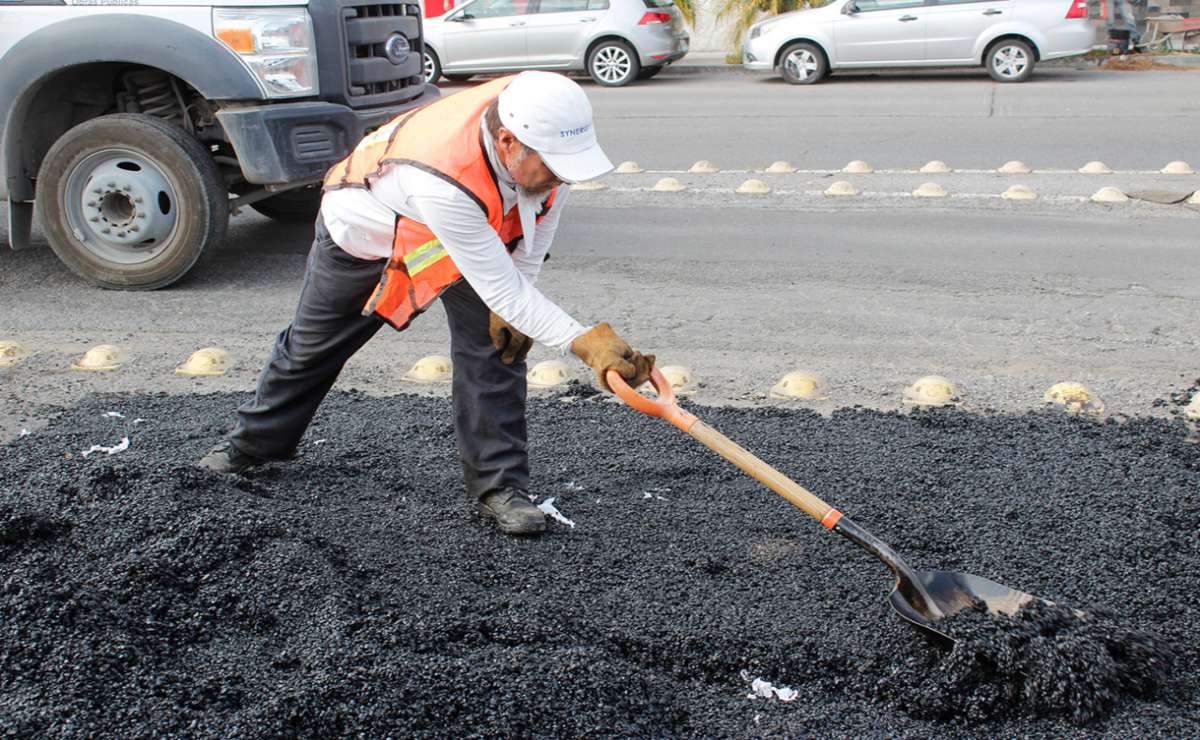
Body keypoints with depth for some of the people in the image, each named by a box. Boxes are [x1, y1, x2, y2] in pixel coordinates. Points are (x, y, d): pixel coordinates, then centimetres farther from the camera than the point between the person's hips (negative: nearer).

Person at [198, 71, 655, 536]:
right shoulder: (443, 182, -50)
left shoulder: (543, 125, -32)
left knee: (495, 340, -13)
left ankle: (498, 485, 0)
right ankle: (256, 441, 42)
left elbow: (545, 201, -11)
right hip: (363, 227, -4)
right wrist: (584, 343, -47)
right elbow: (501, 289, -42)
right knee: (312, 345, 15)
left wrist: (515, 308, -12)